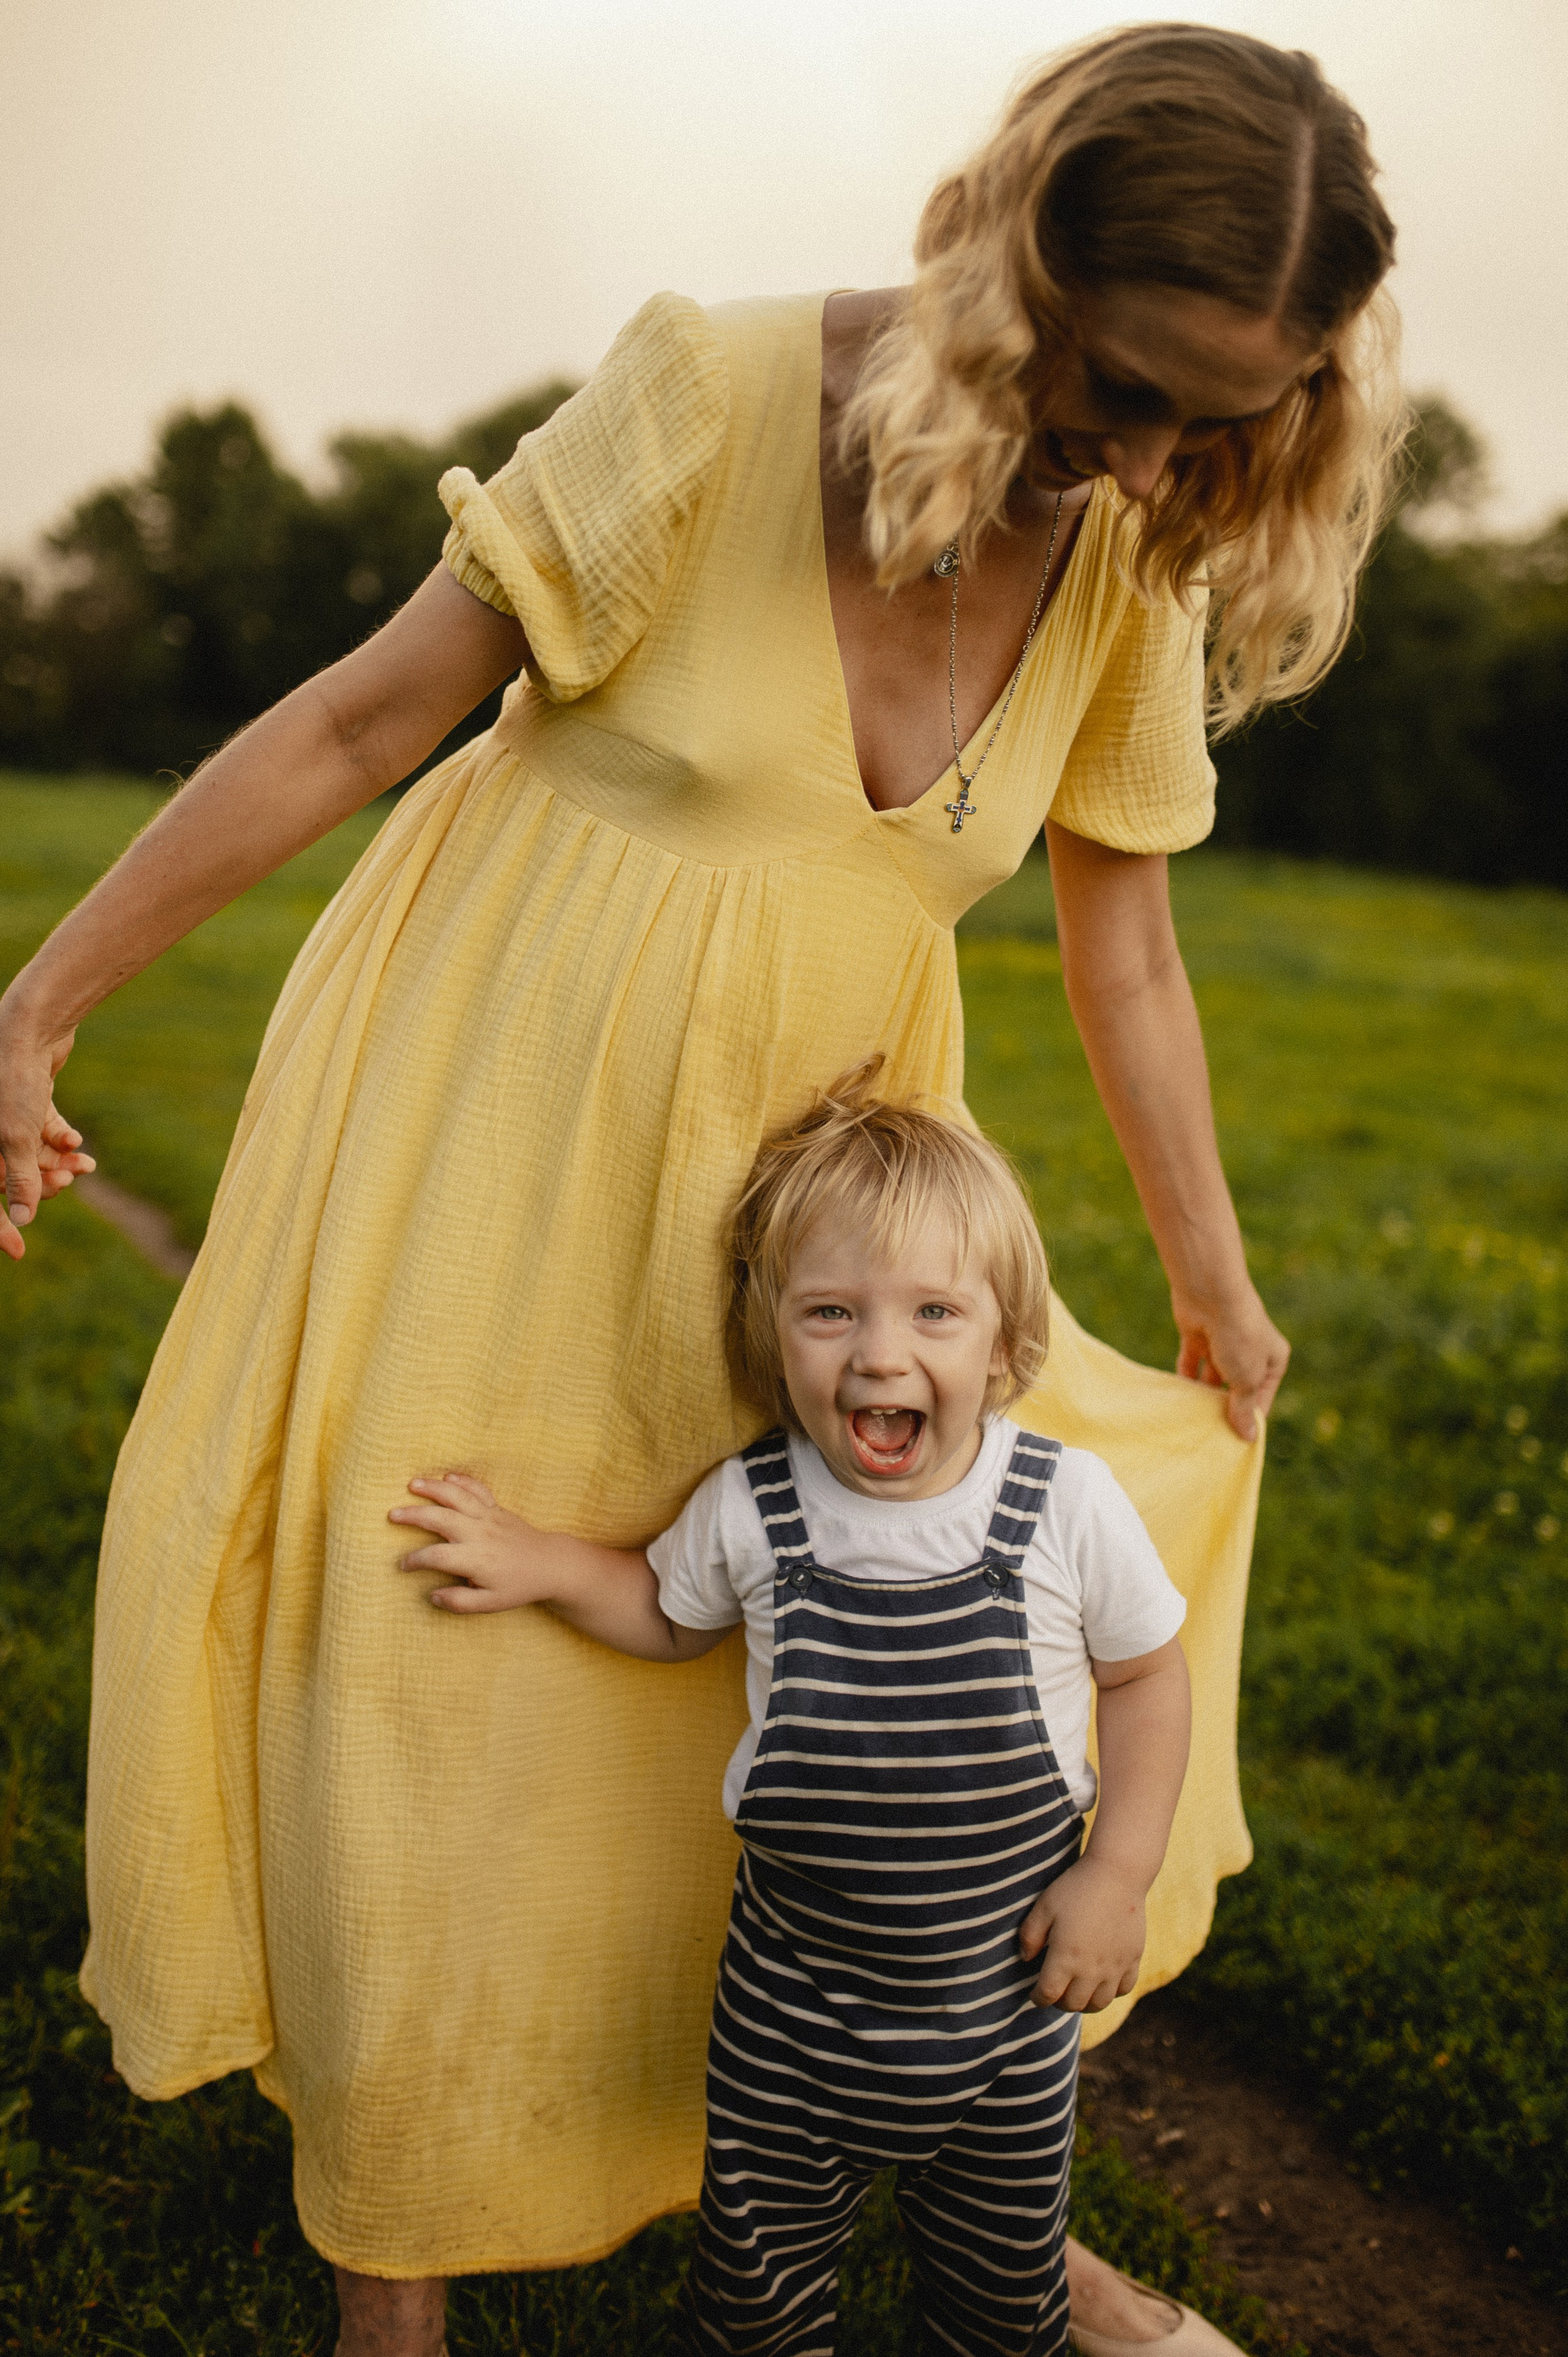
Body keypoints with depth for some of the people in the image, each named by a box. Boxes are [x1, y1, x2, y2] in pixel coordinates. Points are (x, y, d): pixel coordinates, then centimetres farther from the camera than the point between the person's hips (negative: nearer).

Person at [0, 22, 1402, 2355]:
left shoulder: (1139, 563, -3)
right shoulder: (717, 393, -17)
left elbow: (1125, 954, 7)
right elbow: (361, 717, -12)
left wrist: (1215, 1288, 15)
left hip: (799, 1179, 4)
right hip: (501, 1122, -3)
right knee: (433, 1672, 2)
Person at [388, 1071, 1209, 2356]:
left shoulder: (1068, 1505, -18)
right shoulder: (749, 1511, -14)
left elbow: (1147, 1670, -2)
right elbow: (670, 1613, 9)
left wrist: (1120, 1875, -6)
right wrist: (546, 1564, -6)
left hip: (1007, 1981, 0)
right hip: (793, 1988, 1)